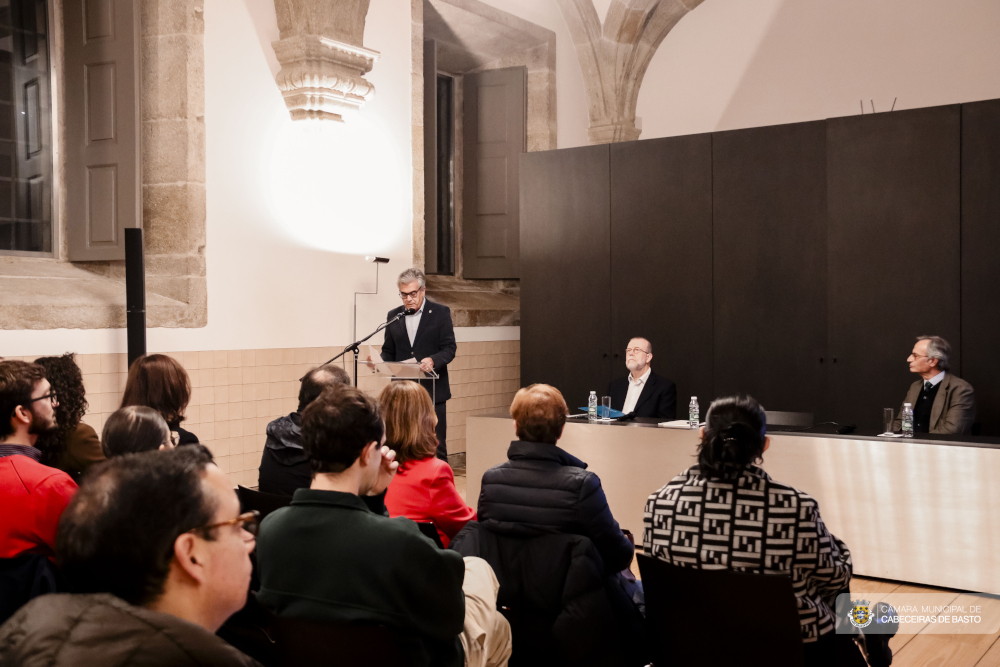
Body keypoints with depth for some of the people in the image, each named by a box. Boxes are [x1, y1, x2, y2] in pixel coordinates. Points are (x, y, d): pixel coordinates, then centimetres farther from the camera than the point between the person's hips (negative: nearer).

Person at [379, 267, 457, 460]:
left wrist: (433, 361, -25)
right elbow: (388, 351, 15)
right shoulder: (393, 316, 12)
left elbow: (449, 348, -4)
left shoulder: (440, 313, 1)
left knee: (436, 448, 0)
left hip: (432, 391, -3)